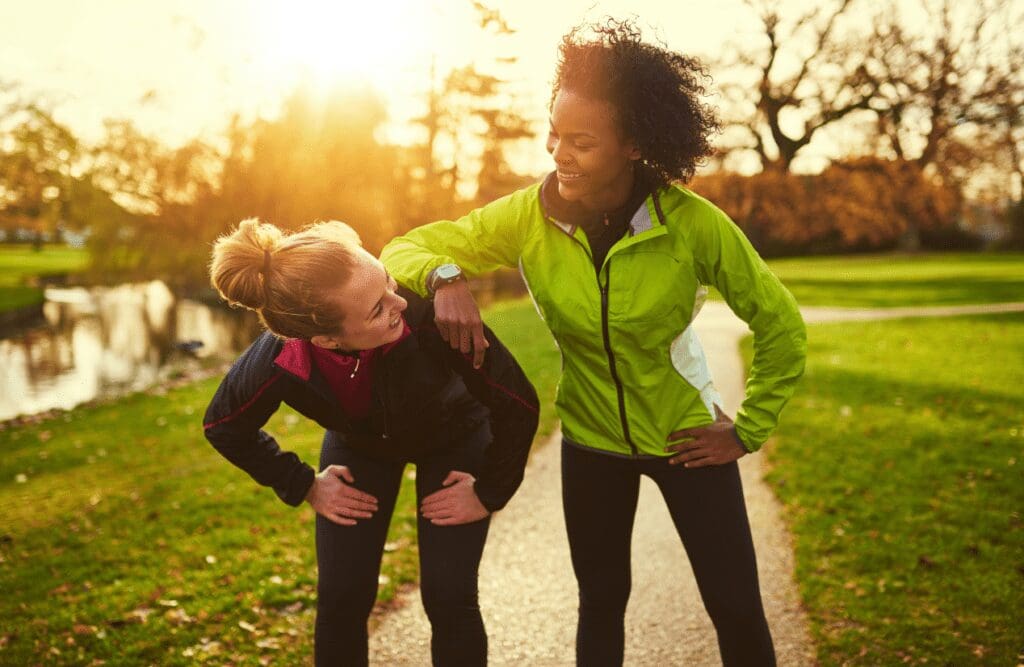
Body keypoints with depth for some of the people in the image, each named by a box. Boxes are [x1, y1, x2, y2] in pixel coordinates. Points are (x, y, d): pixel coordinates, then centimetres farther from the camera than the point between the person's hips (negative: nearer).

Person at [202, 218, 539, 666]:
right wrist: (303, 487, -4)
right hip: (358, 444, 2)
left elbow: (518, 405, -26)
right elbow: (223, 427, -8)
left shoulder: (428, 313, -42)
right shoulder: (276, 364, -34)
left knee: (448, 600, -6)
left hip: (455, 438, -1)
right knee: (340, 602, 1)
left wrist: (489, 494, -15)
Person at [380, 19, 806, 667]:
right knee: (601, 603, 15)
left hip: (686, 434, -2)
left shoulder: (693, 223, -23)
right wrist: (444, 277, -33)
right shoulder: (530, 216, -17)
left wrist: (748, 431, -9)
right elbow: (406, 248, -11)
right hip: (592, 439, 2)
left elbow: (782, 328, -10)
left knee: (737, 610, 2)